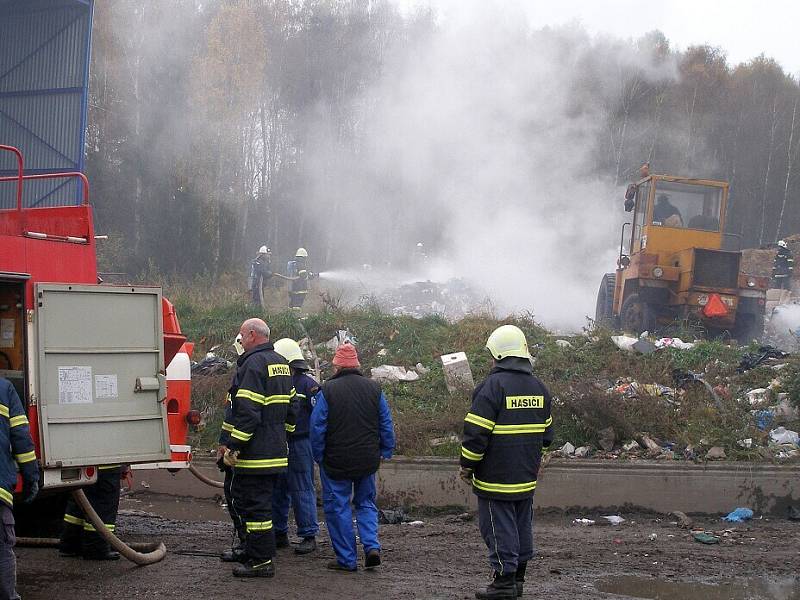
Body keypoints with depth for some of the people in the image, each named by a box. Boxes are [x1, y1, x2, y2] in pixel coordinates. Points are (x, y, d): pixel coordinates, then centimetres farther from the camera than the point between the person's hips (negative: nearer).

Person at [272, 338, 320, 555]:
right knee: (277, 492, 11)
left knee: (302, 492, -4)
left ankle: (309, 536, 2)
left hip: (299, 445, -7)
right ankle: (279, 534, 21)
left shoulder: (307, 385, -7)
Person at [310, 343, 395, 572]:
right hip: (368, 461, 4)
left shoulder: (328, 390, -10)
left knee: (338, 507, 6)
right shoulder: (374, 388, 3)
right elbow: (387, 425, 7)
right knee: (366, 503, 19)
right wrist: (385, 451, 15)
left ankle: (346, 559, 7)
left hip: (336, 461, -4)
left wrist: (319, 457, 2)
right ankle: (372, 546, 1)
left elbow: (317, 427, -8)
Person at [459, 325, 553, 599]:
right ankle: (518, 578, 22)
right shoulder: (538, 387, 11)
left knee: (499, 527, -2)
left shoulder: (492, 386, -14)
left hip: (496, 475, -7)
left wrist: (467, 466, -5)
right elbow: (546, 433, 19)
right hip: (526, 475, 8)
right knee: (522, 526, 14)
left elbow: (476, 432, -16)